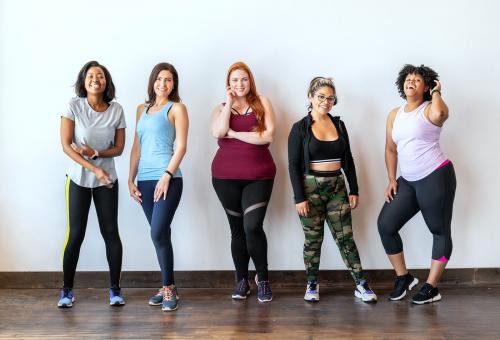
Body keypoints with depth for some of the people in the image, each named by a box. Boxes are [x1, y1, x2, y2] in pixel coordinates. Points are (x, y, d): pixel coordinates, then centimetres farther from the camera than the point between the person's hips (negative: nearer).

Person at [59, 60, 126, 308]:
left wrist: (96, 153, -16)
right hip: (78, 179, -1)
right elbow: (66, 145, -11)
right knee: (75, 233, 0)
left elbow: (119, 148, 2)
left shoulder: (116, 110, -3)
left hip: (107, 179, 1)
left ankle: (115, 289, 13)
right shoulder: (74, 106, -8)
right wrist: (94, 169, -18)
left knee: (111, 232, 1)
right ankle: (67, 290, 14)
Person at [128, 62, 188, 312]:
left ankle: (168, 289, -2)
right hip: (145, 180, 5)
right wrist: (131, 179, 12)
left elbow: (181, 146, -5)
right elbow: (136, 147, 18)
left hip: (168, 179, -5)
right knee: (160, 234, 9)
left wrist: (167, 175, -15)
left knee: (158, 233, -13)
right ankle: (168, 287, 18)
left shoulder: (177, 108, 3)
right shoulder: (142, 109, 18)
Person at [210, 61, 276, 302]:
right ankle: (242, 280, 21)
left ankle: (263, 278, 6)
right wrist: (229, 102, -8)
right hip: (226, 176, 2)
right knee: (237, 228, 9)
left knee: (253, 227, -13)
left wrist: (233, 133, -9)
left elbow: (268, 136, -10)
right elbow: (218, 133, -12)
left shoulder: (262, 103, 5)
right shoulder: (221, 108, 10)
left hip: (258, 175, -2)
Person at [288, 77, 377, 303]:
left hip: (337, 187, 3)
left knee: (345, 237, 2)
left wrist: (354, 190, 7)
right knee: (313, 239, 5)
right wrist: (299, 198, -12)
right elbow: (293, 165, -6)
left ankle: (360, 285, 6)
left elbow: (348, 160, 12)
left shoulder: (339, 125, 8)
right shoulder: (300, 128, -4)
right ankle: (312, 284, 20)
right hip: (311, 188, -3)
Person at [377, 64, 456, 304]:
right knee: (386, 225, -1)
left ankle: (432, 287, 13)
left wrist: (436, 92, -12)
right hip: (408, 181, 6)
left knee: (440, 230, 3)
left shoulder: (429, 110, -6)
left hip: (436, 177, -6)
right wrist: (392, 181, 8)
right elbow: (391, 149, 16)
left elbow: (440, 114, -33)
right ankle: (403, 277, 14)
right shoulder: (394, 115, 12)